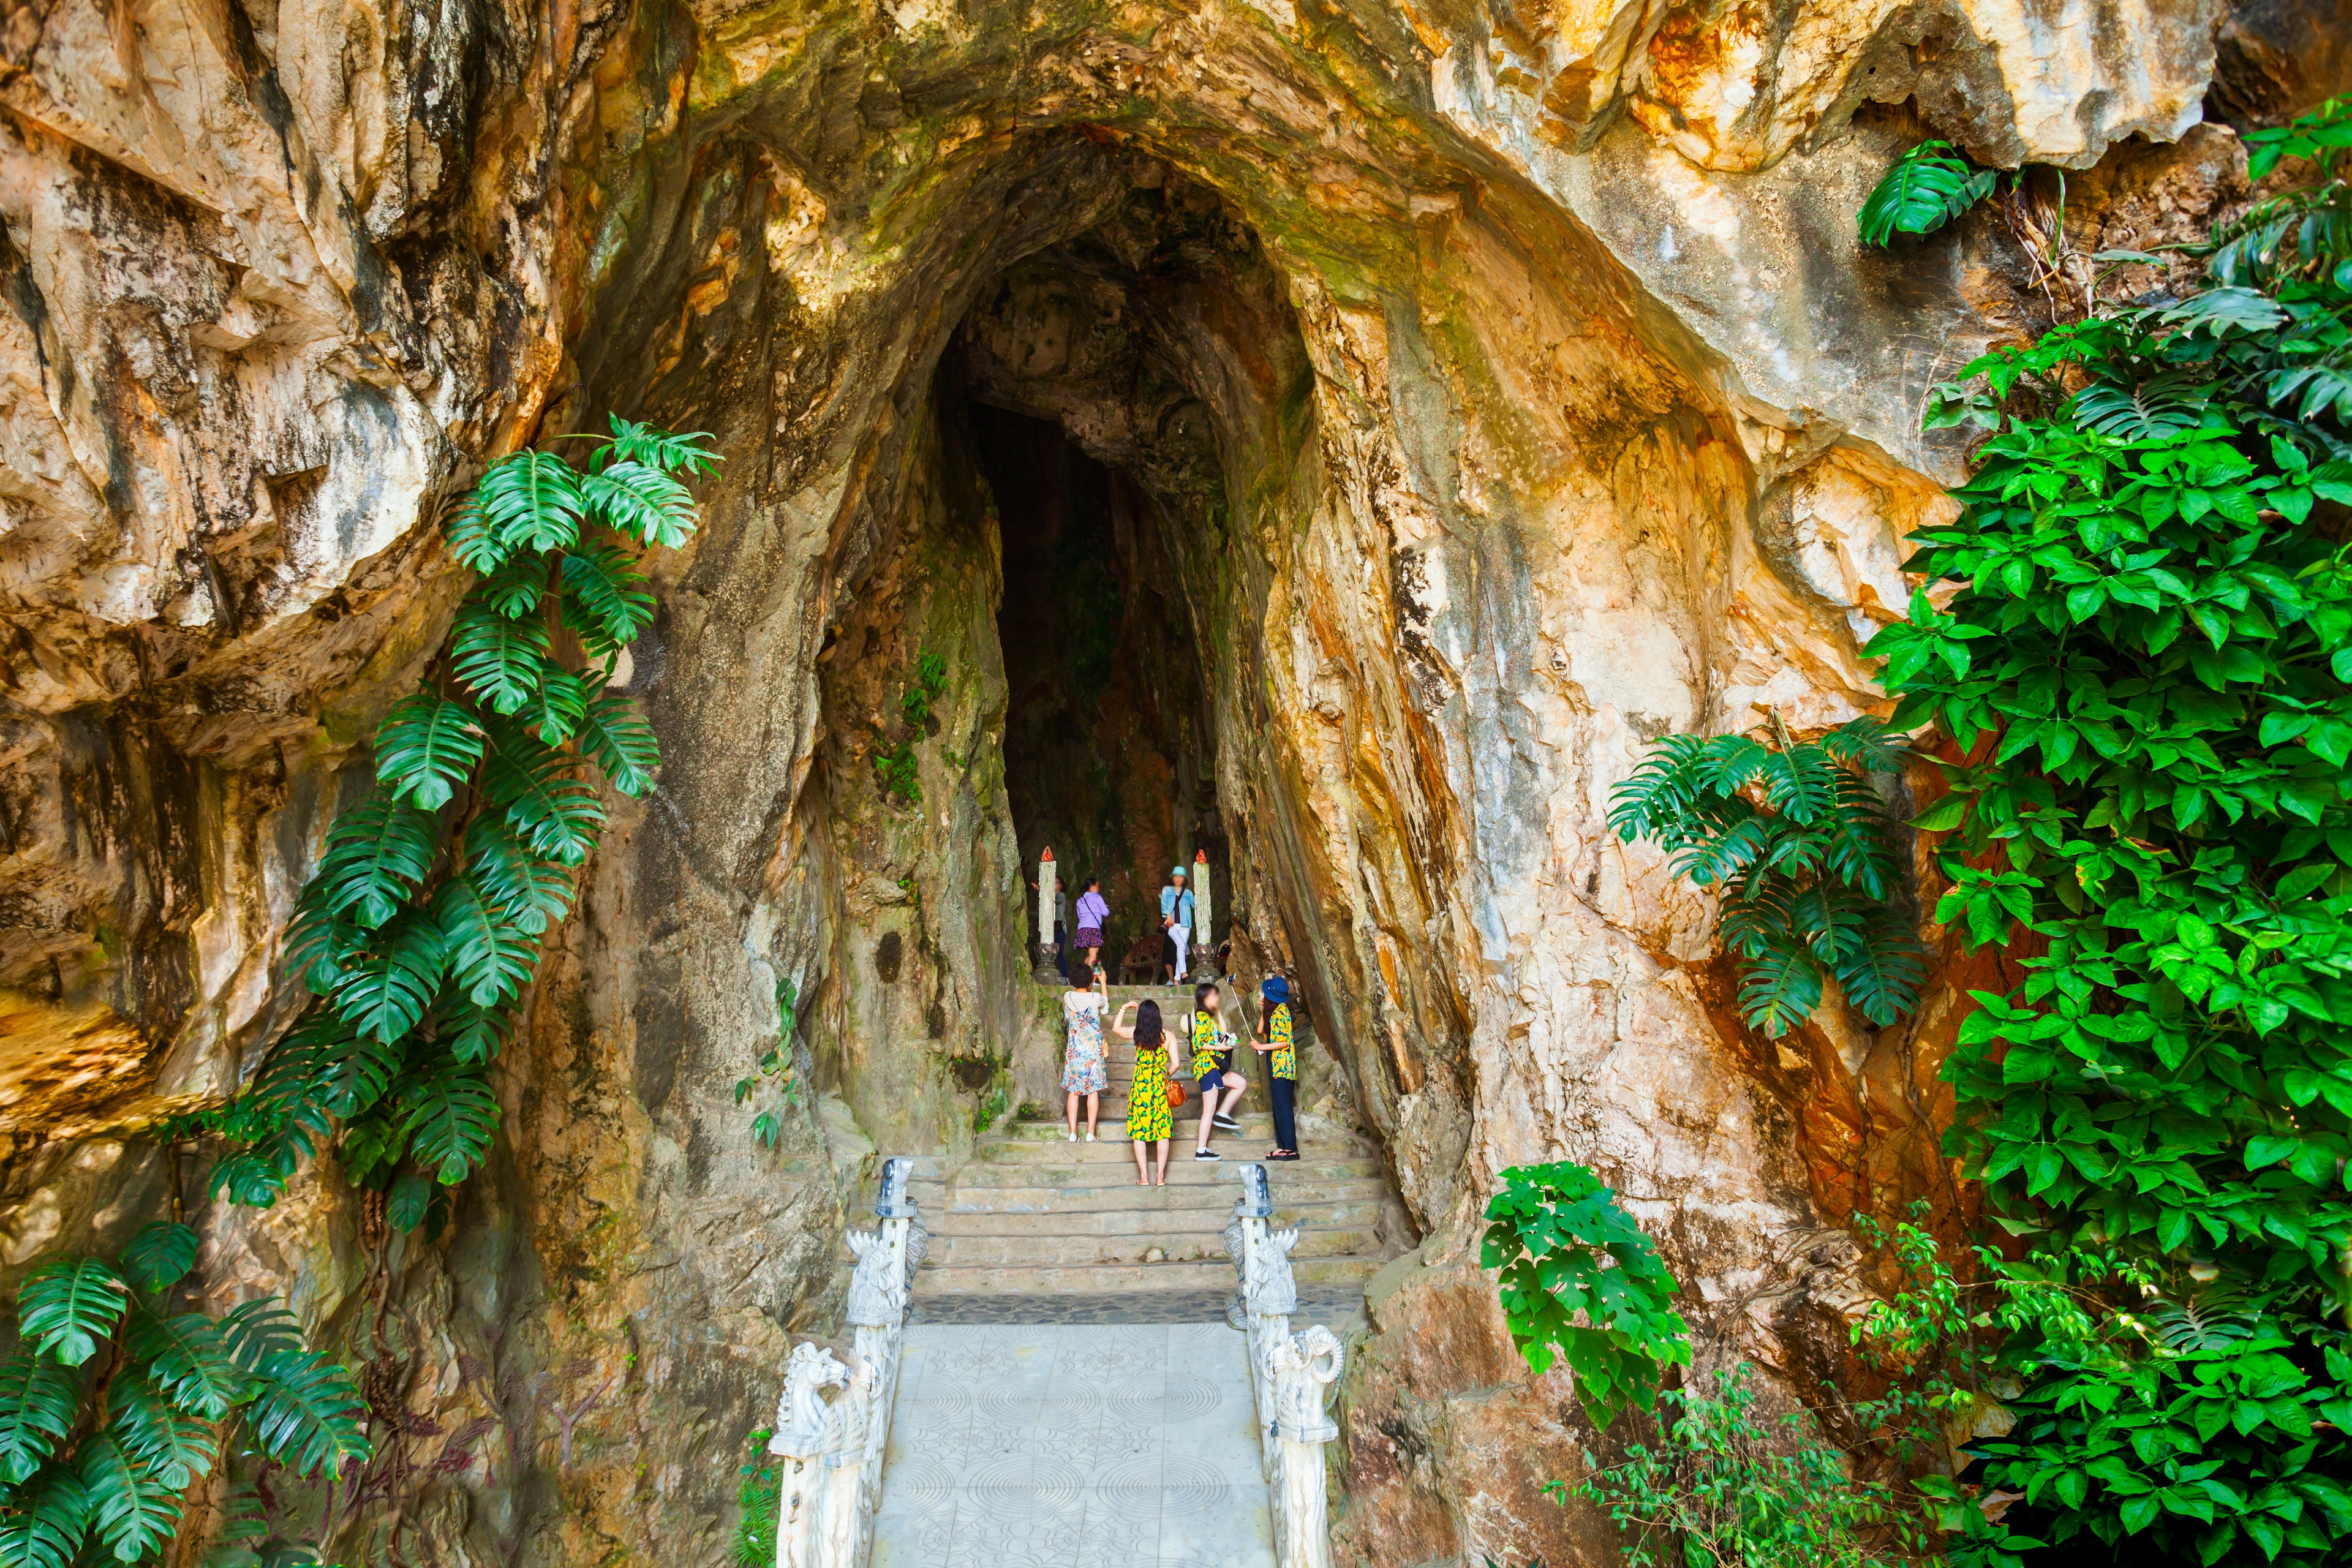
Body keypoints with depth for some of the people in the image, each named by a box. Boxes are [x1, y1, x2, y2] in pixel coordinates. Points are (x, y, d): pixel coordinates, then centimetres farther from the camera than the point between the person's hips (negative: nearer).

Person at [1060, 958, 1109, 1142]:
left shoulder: (1068, 997, -4)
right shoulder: (1095, 998, -12)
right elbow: (1105, 1001, 14)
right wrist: (1102, 982, 32)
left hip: (1074, 1051, 2)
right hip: (1093, 1051, -2)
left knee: (1073, 1091, 6)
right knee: (1093, 1091, 4)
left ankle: (1073, 1132, 5)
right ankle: (1091, 1132, 2)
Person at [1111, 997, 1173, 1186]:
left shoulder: (1136, 1034, -5)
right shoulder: (1167, 1036, -8)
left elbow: (1116, 1028, 14)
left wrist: (1124, 1009, 21)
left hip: (1140, 1085, 0)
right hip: (1160, 1086, 0)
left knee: (1139, 1133, 7)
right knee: (1163, 1132, 7)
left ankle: (1144, 1177, 5)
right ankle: (1161, 1176, 6)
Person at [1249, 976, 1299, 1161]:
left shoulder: (1280, 1011, -17)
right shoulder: (1274, 1010, 11)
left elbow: (1284, 1042, -20)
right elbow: (1261, 1030, 11)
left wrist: (1261, 1047, -17)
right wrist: (1263, 1011, 5)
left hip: (1282, 1065, -10)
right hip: (1276, 1064, 10)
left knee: (1283, 1106, -6)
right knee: (1279, 1106, 12)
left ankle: (1290, 1149, -4)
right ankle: (1283, 1146, 17)